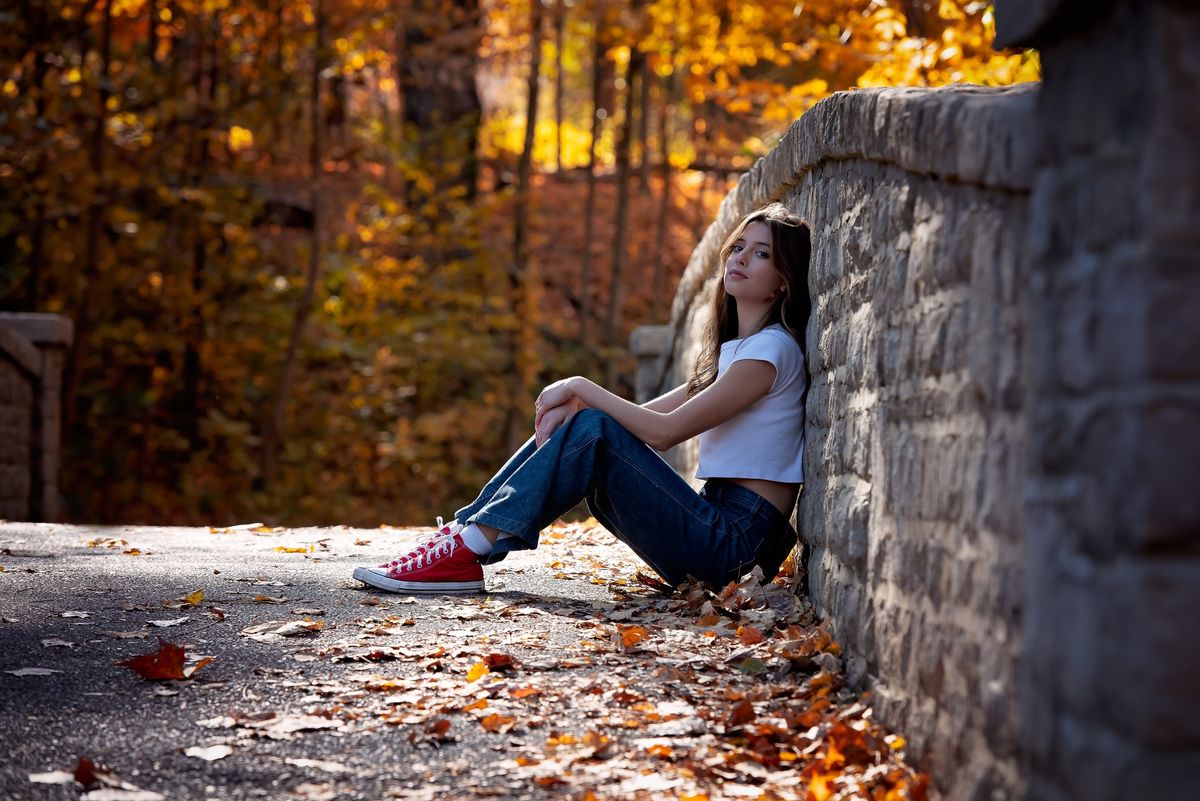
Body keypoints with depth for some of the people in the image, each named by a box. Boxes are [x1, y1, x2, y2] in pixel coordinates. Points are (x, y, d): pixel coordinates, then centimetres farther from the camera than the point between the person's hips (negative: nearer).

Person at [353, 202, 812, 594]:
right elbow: (648, 417, 13)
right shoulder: (733, 349, 20)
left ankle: (466, 554, -21)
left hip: (737, 538, -9)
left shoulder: (773, 348, -10)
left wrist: (580, 389, -9)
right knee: (574, 426, 1)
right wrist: (574, 404, -6)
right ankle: (464, 535, -7)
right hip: (718, 526, 9)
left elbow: (664, 430, -17)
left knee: (596, 432, -20)